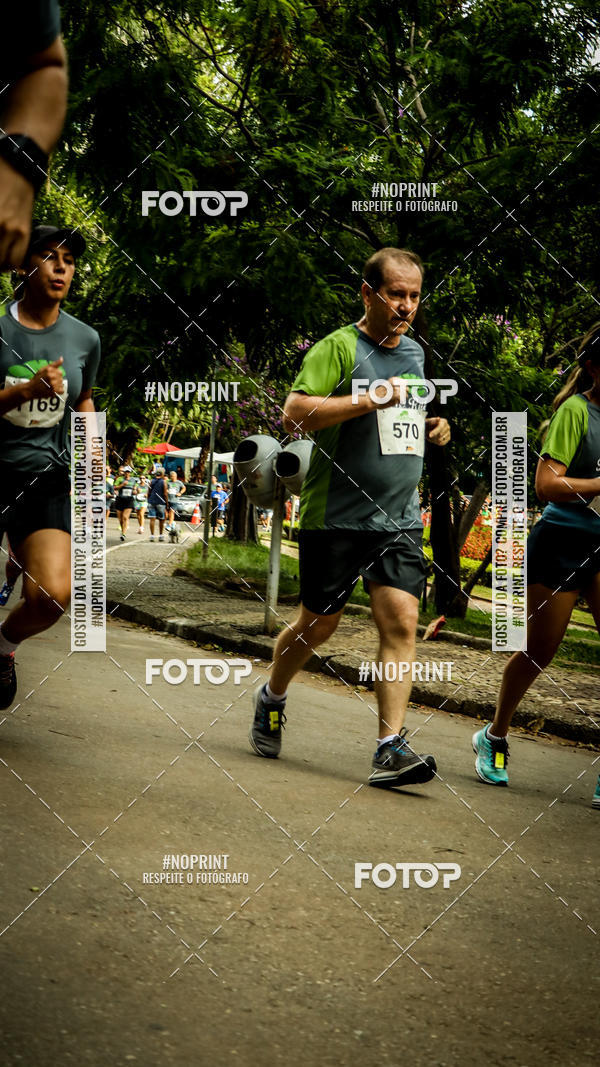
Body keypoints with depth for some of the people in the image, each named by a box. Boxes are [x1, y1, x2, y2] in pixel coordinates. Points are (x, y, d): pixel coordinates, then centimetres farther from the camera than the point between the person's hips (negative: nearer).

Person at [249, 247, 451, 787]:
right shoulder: (338, 347, -8)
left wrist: (433, 426, 10)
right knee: (318, 624, 8)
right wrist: (368, 400, -26)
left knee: (401, 623, -9)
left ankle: (391, 747, -11)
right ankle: (272, 697, 36)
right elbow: (294, 413, -20)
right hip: (337, 517, -5)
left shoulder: (415, 352, 15)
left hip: (399, 520, 5)